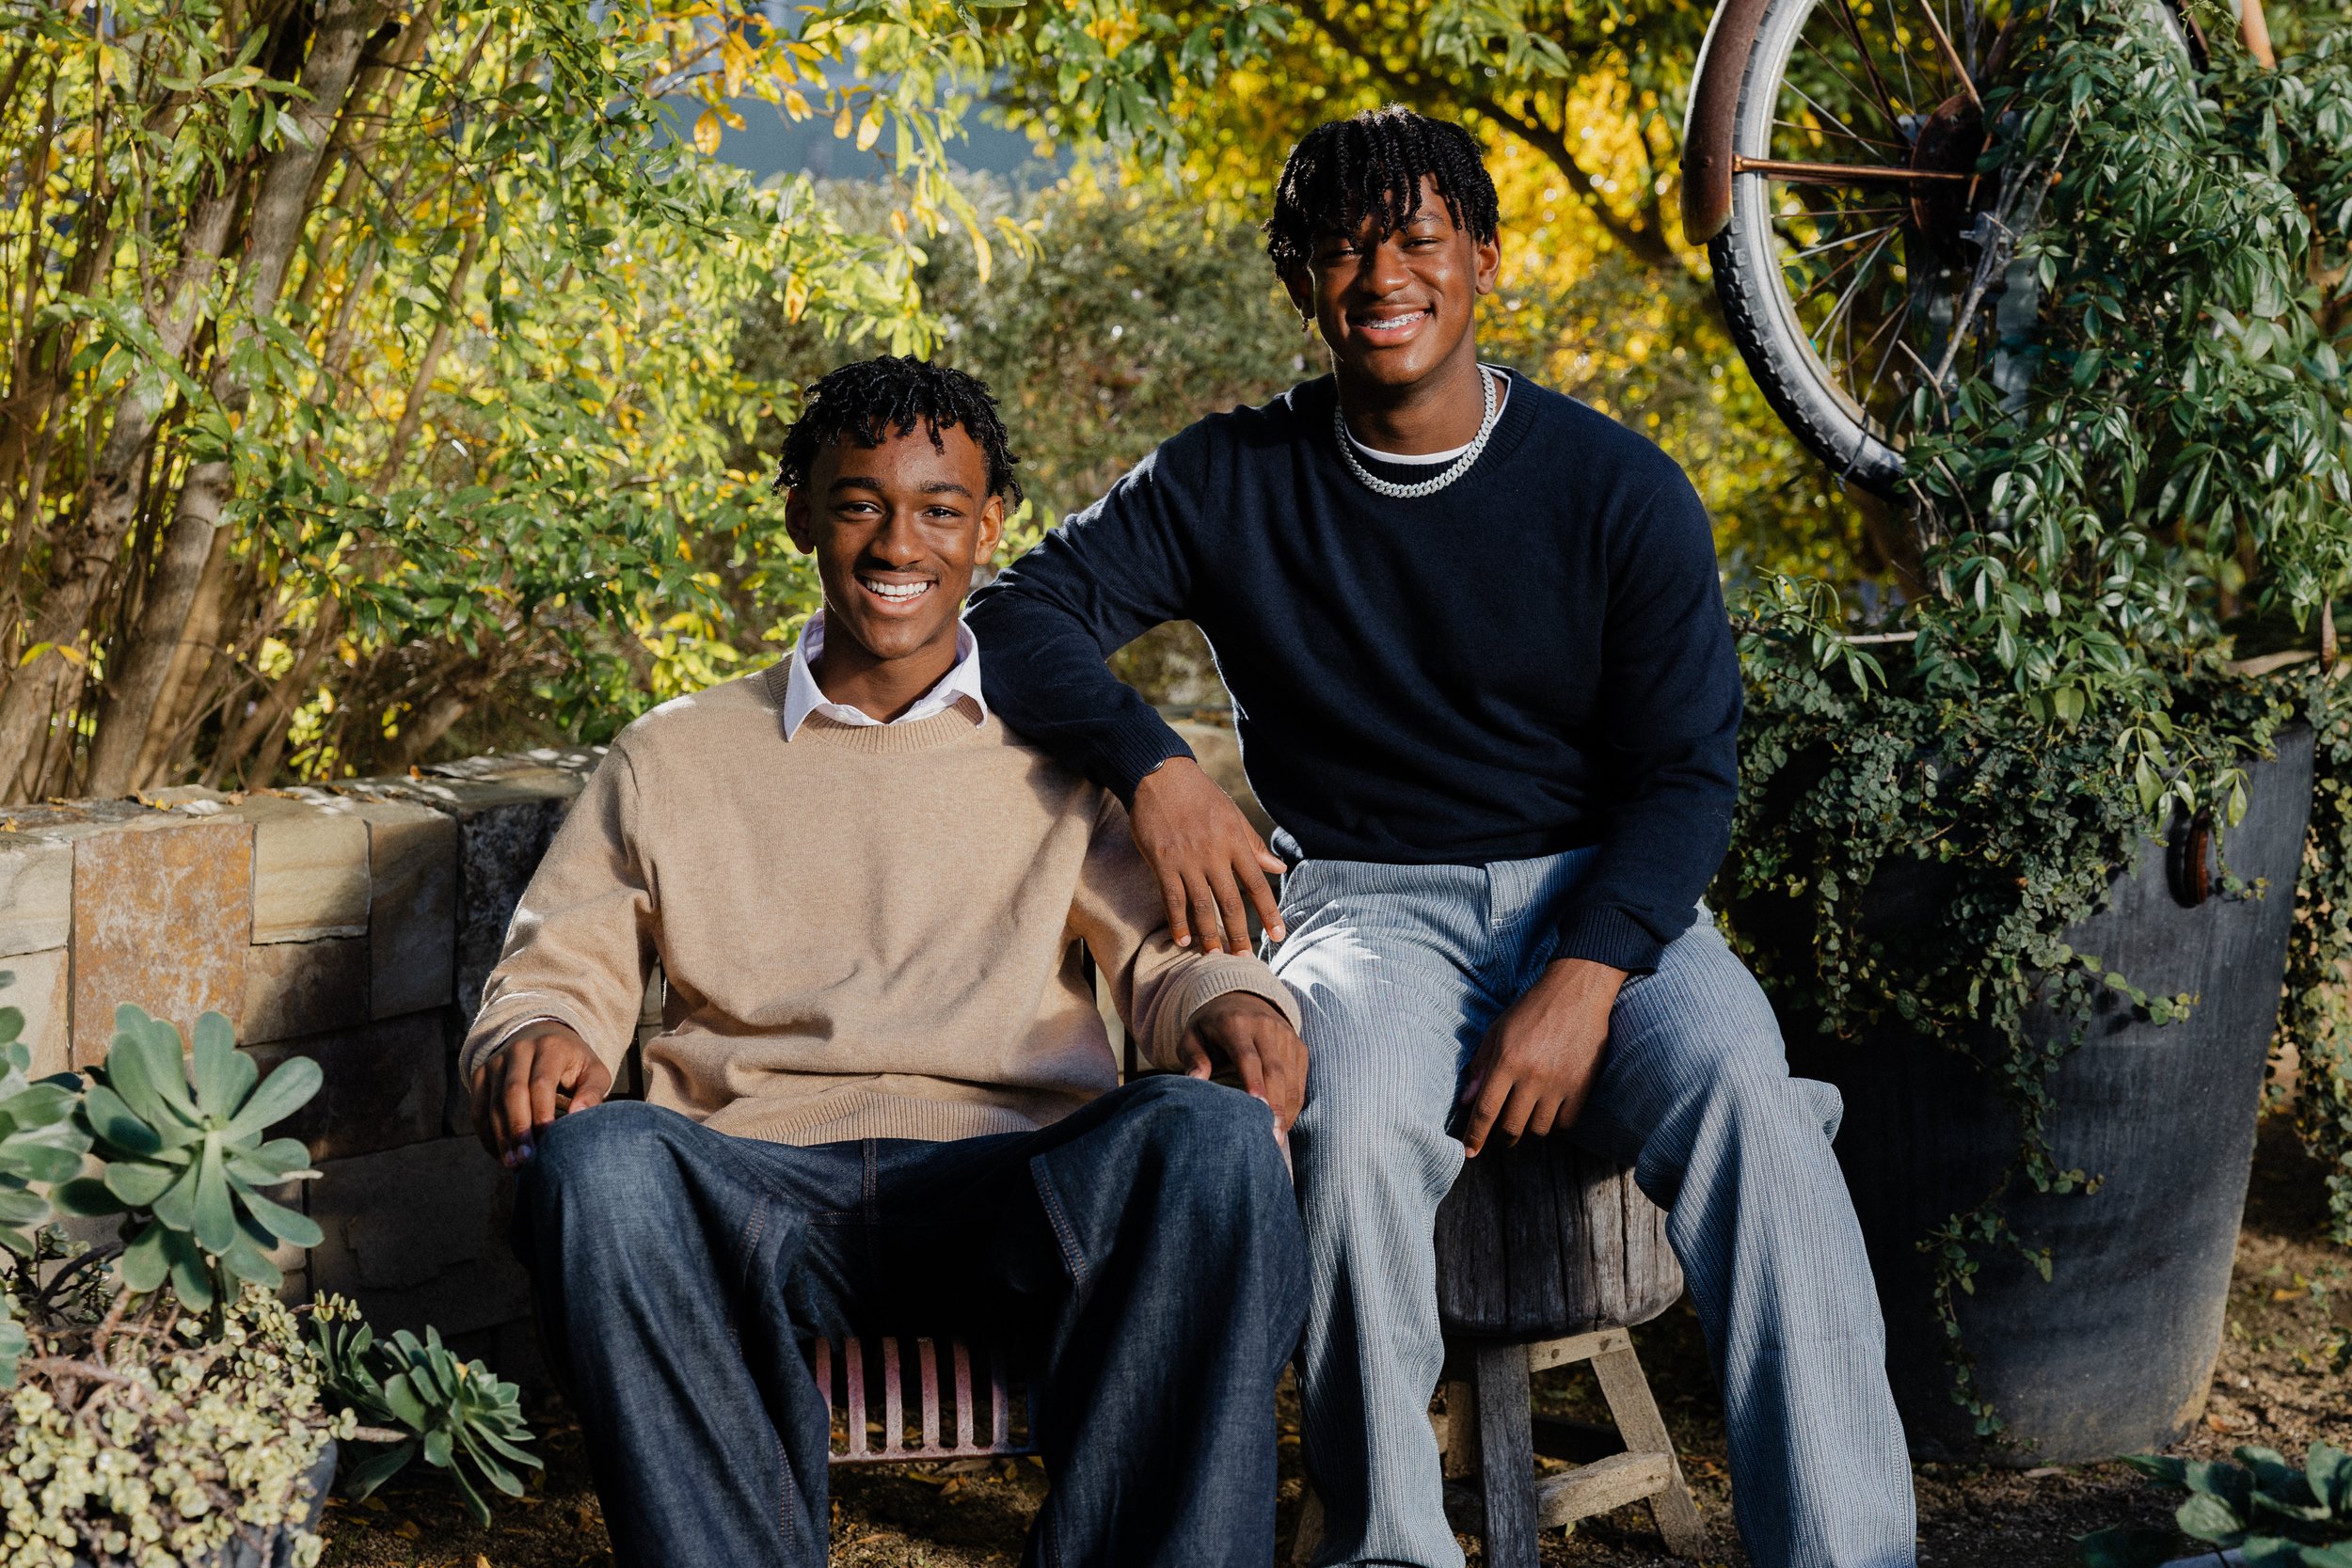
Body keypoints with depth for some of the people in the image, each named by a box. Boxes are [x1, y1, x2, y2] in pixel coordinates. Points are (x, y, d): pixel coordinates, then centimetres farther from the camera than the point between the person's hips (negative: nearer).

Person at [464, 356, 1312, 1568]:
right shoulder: (673, 756, 23)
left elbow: (1164, 940, 10)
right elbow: (561, 969, 18)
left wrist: (1230, 1001, -15)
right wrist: (538, 1038, -8)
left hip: (1016, 1180, 0)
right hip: (751, 1185, 1)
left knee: (1214, 1139, -34)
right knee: (597, 1161, -35)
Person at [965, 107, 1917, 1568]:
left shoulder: (1619, 487, 3)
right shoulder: (1238, 479, 7)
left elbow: (1686, 775, 0)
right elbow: (1025, 614, 4)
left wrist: (1585, 979, -18)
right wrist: (1157, 770, -16)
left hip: (1603, 896, 0)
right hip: (1367, 901, 0)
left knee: (1747, 1102, -31)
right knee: (1353, 1138, -34)